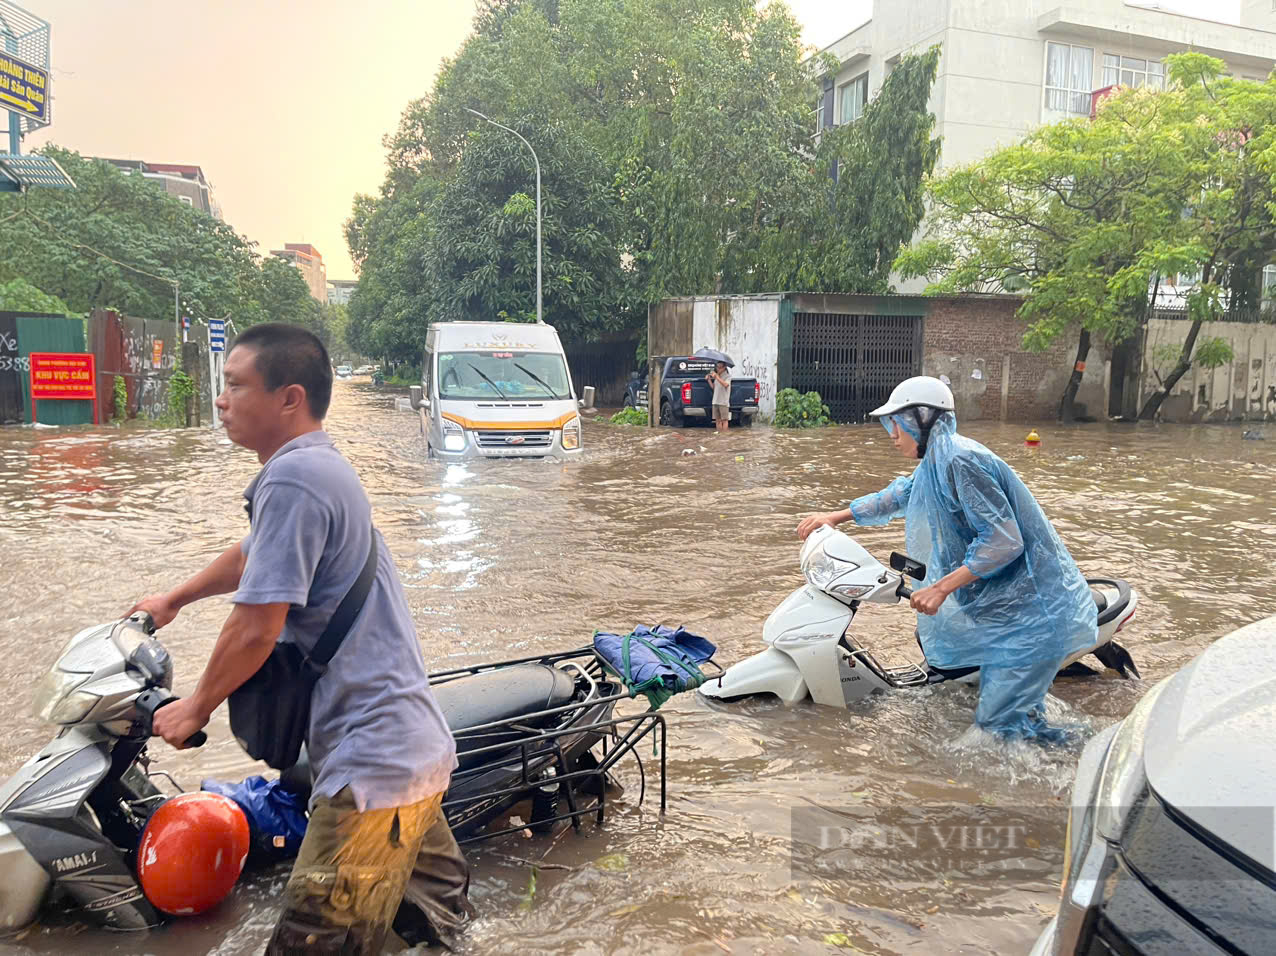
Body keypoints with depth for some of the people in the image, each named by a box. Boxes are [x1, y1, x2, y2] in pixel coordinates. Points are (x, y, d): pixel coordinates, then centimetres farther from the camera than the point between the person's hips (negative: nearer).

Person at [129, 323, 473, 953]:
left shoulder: (291, 480, -18)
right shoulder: (322, 465, 15)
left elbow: (256, 626, -18)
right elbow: (254, 556, 31)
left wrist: (196, 708, 0)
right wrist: (173, 599, 46)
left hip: (372, 762, -11)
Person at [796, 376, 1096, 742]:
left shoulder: (960, 460, -21)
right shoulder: (938, 459, 9)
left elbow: (1004, 540, -25)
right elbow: (898, 495, 25)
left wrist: (941, 587, -24)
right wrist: (834, 516, 22)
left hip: (1030, 610, -10)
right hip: (1006, 601, 10)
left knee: (997, 721, -8)